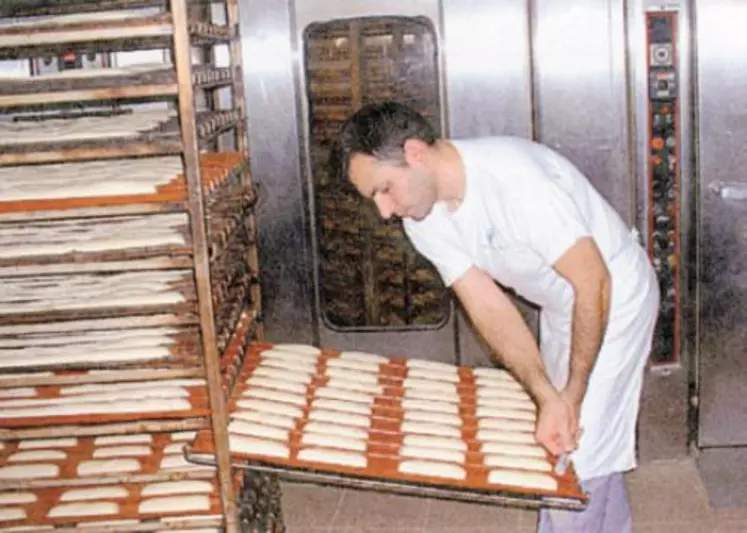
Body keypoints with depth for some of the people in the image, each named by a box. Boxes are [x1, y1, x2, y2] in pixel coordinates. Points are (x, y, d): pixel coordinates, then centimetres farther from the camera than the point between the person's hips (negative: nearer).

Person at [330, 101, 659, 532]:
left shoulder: (513, 176, -35)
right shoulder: (423, 221, -12)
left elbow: (593, 284, -30)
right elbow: (490, 309, -14)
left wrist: (571, 396, -23)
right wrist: (548, 398, -26)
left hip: (614, 298, -7)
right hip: (560, 308, 7)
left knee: (579, 454, -5)